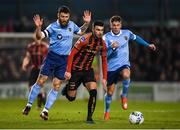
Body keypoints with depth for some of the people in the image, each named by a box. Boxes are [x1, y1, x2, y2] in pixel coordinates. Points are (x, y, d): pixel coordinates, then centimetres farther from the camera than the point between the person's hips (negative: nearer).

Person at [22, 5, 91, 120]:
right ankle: (29, 105, 7)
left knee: (56, 87, -1)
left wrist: (87, 23, 11)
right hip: (52, 56, -3)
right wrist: (38, 27, -39)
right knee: (40, 81, -7)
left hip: (65, 59, 3)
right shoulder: (53, 27, -8)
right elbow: (40, 36, -20)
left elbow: (80, 31, 27)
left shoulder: (71, 25, 6)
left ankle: (45, 111, 5)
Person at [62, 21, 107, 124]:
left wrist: (104, 78, 4)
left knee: (93, 91, -18)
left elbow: (104, 61, 9)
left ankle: (89, 118, -7)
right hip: (76, 69, -4)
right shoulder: (85, 39, -21)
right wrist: (68, 71, -22)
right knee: (71, 98, 2)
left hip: (88, 70, 4)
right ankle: (67, 89, 40)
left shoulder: (102, 44, -2)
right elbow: (72, 54, -18)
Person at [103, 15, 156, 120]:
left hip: (124, 64, 0)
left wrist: (148, 45, 25)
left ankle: (124, 96, -12)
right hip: (111, 67, 0)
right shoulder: (106, 37, -9)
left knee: (126, 75, -36)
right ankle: (107, 111, 33)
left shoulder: (126, 33, -1)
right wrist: (112, 48, -32)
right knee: (110, 92, 6)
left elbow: (136, 38, 22)